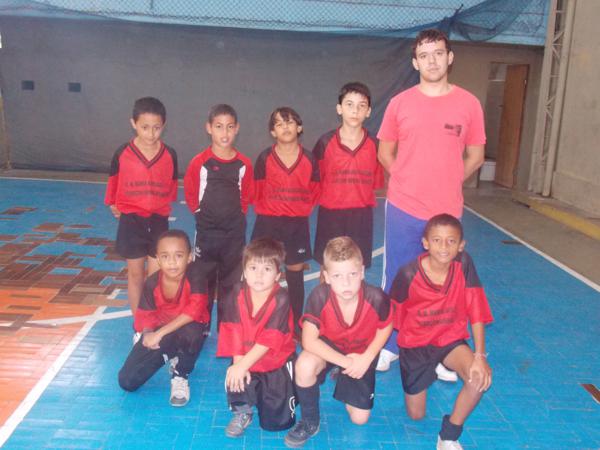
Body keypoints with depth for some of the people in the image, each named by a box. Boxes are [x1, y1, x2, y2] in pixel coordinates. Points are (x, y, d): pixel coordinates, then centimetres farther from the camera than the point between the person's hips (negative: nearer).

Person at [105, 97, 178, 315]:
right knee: (135, 274, 10)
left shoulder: (169, 155, -6)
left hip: (158, 221, 1)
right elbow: (113, 182, 7)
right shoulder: (123, 153, -9)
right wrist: (113, 205, 12)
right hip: (131, 221, 0)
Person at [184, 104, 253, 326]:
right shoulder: (199, 162, -10)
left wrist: (236, 215, 6)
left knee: (230, 283, 11)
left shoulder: (244, 164, -5)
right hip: (206, 232, -1)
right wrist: (202, 213, 4)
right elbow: (190, 194, 2)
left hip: (235, 233, 1)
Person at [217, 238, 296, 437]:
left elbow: (269, 339, -24)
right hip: (245, 359, 3)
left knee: (276, 421, -2)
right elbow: (234, 332, -12)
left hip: (277, 362, -2)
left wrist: (243, 365, -27)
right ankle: (242, 412, 5)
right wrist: (238, 362, -22)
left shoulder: (281, 299, -22)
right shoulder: (236, 294, -11)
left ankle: (284, 390, 31)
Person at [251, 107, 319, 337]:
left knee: (295, 274, 9)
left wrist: (301, 211, 8)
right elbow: (258, 191, 6)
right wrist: (266, 211, 9)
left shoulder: (309, 159, -2)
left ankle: (296, 323, 19)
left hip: (298, 225, 1)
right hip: (269, 224, -1)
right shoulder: (265, 158, -6)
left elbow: (314, 191, 10)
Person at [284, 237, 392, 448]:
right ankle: (310, 422, -7)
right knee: (304, 365, -36)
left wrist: (367, 358, -19)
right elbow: (308, 340, -31)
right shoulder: (320, 295, -34)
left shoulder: (376, 298, -32)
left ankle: (343, 378, 32)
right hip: (329, 347, -1)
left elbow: (385, 327, -9)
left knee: (359, 418, 1)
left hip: (361, 352, 1)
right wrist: (344, 362, -32)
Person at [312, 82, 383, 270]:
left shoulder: (374, 145, -2)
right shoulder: (326, 142, -5)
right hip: (330, 214, 0)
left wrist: (365, 199, 1)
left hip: (361, 216, 1)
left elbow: (377, 181, 6)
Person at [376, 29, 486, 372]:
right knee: (396, 279, 9)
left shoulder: (468, 103, 0)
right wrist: (409, 182, 2)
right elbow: (385, 152, 9)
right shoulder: (399, 103, 0)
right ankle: (390, 345, 27)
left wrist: (447, 183, 2)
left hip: (448, 212, 0)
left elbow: (475, 157, 8)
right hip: (403, 209, 0)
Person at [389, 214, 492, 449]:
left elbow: (476, 312, -15)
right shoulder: (408, 274, -24)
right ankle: (428, 373, 39)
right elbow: (391, 316, -9)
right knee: (416, 415, 6)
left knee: (481, 377, -29)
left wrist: (479, 355, -23)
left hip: (451, 339, 1)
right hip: (415, 343, -1)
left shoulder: (464, 264, -19)